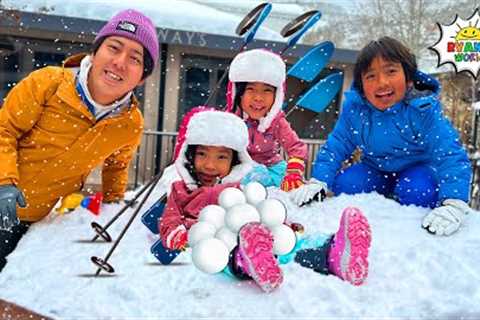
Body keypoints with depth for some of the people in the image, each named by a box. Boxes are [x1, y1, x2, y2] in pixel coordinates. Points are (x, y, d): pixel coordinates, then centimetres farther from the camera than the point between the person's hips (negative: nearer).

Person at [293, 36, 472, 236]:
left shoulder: (423, 109, -26)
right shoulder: (354, 107, -16)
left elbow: (451, 156, -30)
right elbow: (336, 147, -7)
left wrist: (454, 205, -45)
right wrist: (318, 182, -22)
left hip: (417, 169, -4)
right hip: (376, 171, 4)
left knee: (416, 193, -35)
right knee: (343, 184, -20)